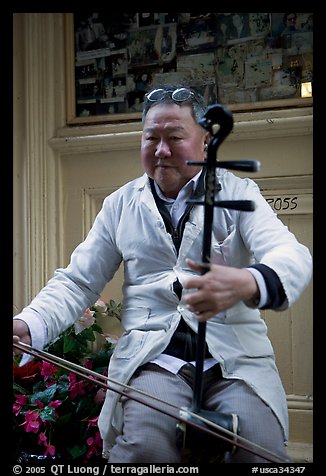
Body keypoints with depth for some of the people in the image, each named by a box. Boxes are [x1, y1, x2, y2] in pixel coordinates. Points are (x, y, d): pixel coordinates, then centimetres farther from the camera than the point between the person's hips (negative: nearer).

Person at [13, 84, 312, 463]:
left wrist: (247, 283, -37)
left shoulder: (237, 192, 5)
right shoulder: (121, 205, 13)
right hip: (153, 358, 1)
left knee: (262, 448, -26)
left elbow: (293, 255, -11)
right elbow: (77, 282, 11)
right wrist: (29, 325, -11)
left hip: (235, 357, 0)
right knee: (142, 445, -28)